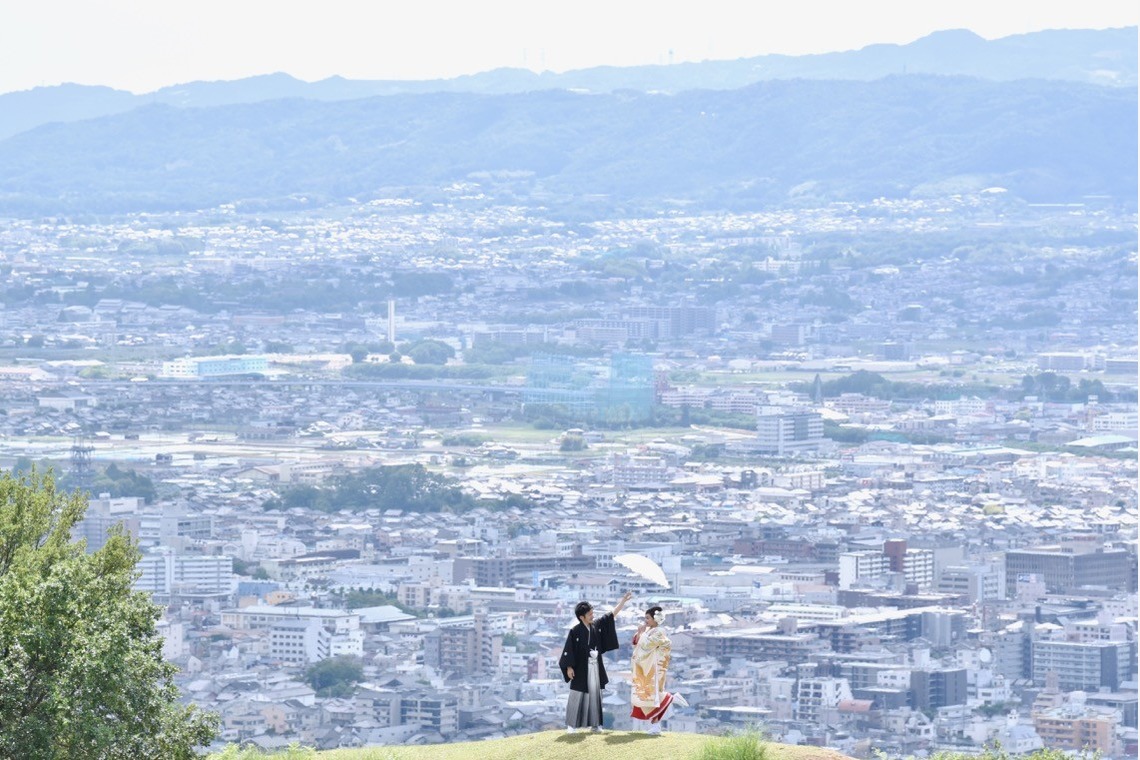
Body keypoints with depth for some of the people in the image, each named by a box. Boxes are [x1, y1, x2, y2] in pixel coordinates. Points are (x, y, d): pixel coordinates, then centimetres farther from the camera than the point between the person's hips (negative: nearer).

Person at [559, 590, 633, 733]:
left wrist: (623, 600, 10)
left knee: (594, 695, 7)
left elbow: (612, 614, 11)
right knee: (578, 696, -2)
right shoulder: (575, 632, -12)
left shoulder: (597, 626, 3)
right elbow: (568, 650, -11)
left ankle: (594, 724, 12)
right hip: (581, 669, -5)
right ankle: (572, 725, 3)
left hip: (595, 668, 5)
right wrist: (569, 667, -16)